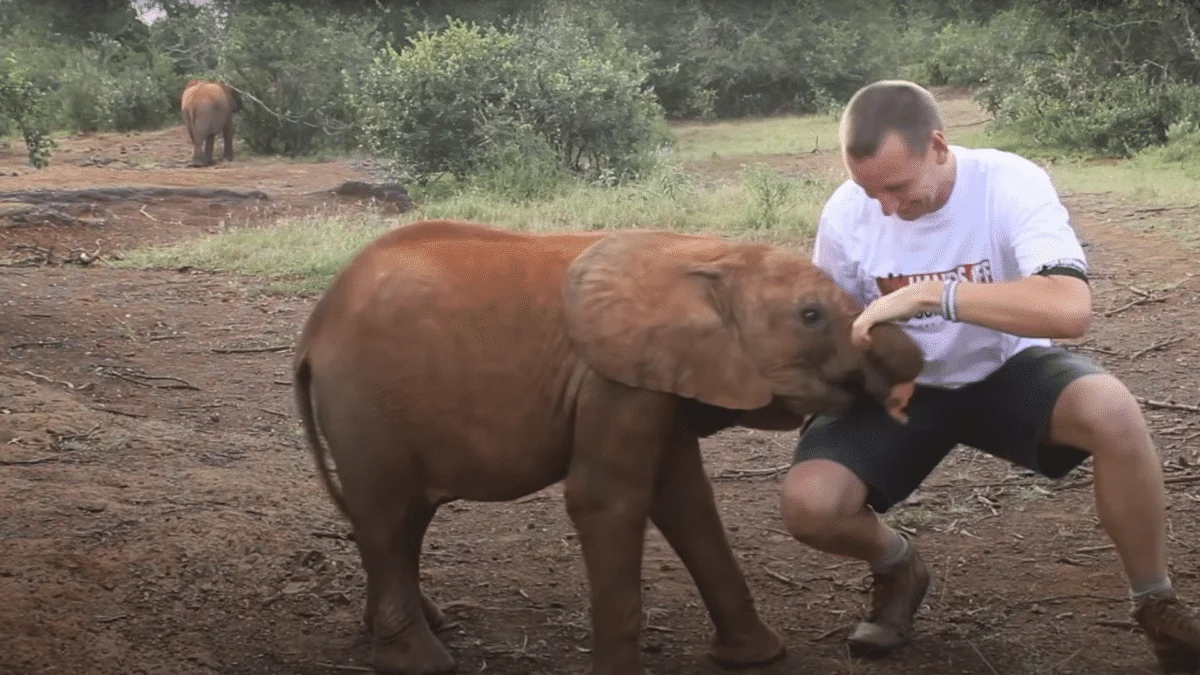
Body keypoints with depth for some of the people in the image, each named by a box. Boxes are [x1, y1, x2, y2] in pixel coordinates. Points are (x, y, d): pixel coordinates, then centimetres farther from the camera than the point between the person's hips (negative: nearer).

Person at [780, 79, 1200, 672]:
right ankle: (897, 568, 13)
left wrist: (927, 294, -44)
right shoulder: (845, 213, -16)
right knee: (809, 504, -24)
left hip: (1007, 370, -2)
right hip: (901, 387, 2)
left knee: (1112, 412, -35)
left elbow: (1071, 309, -42)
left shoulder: (1010, 184, -25)